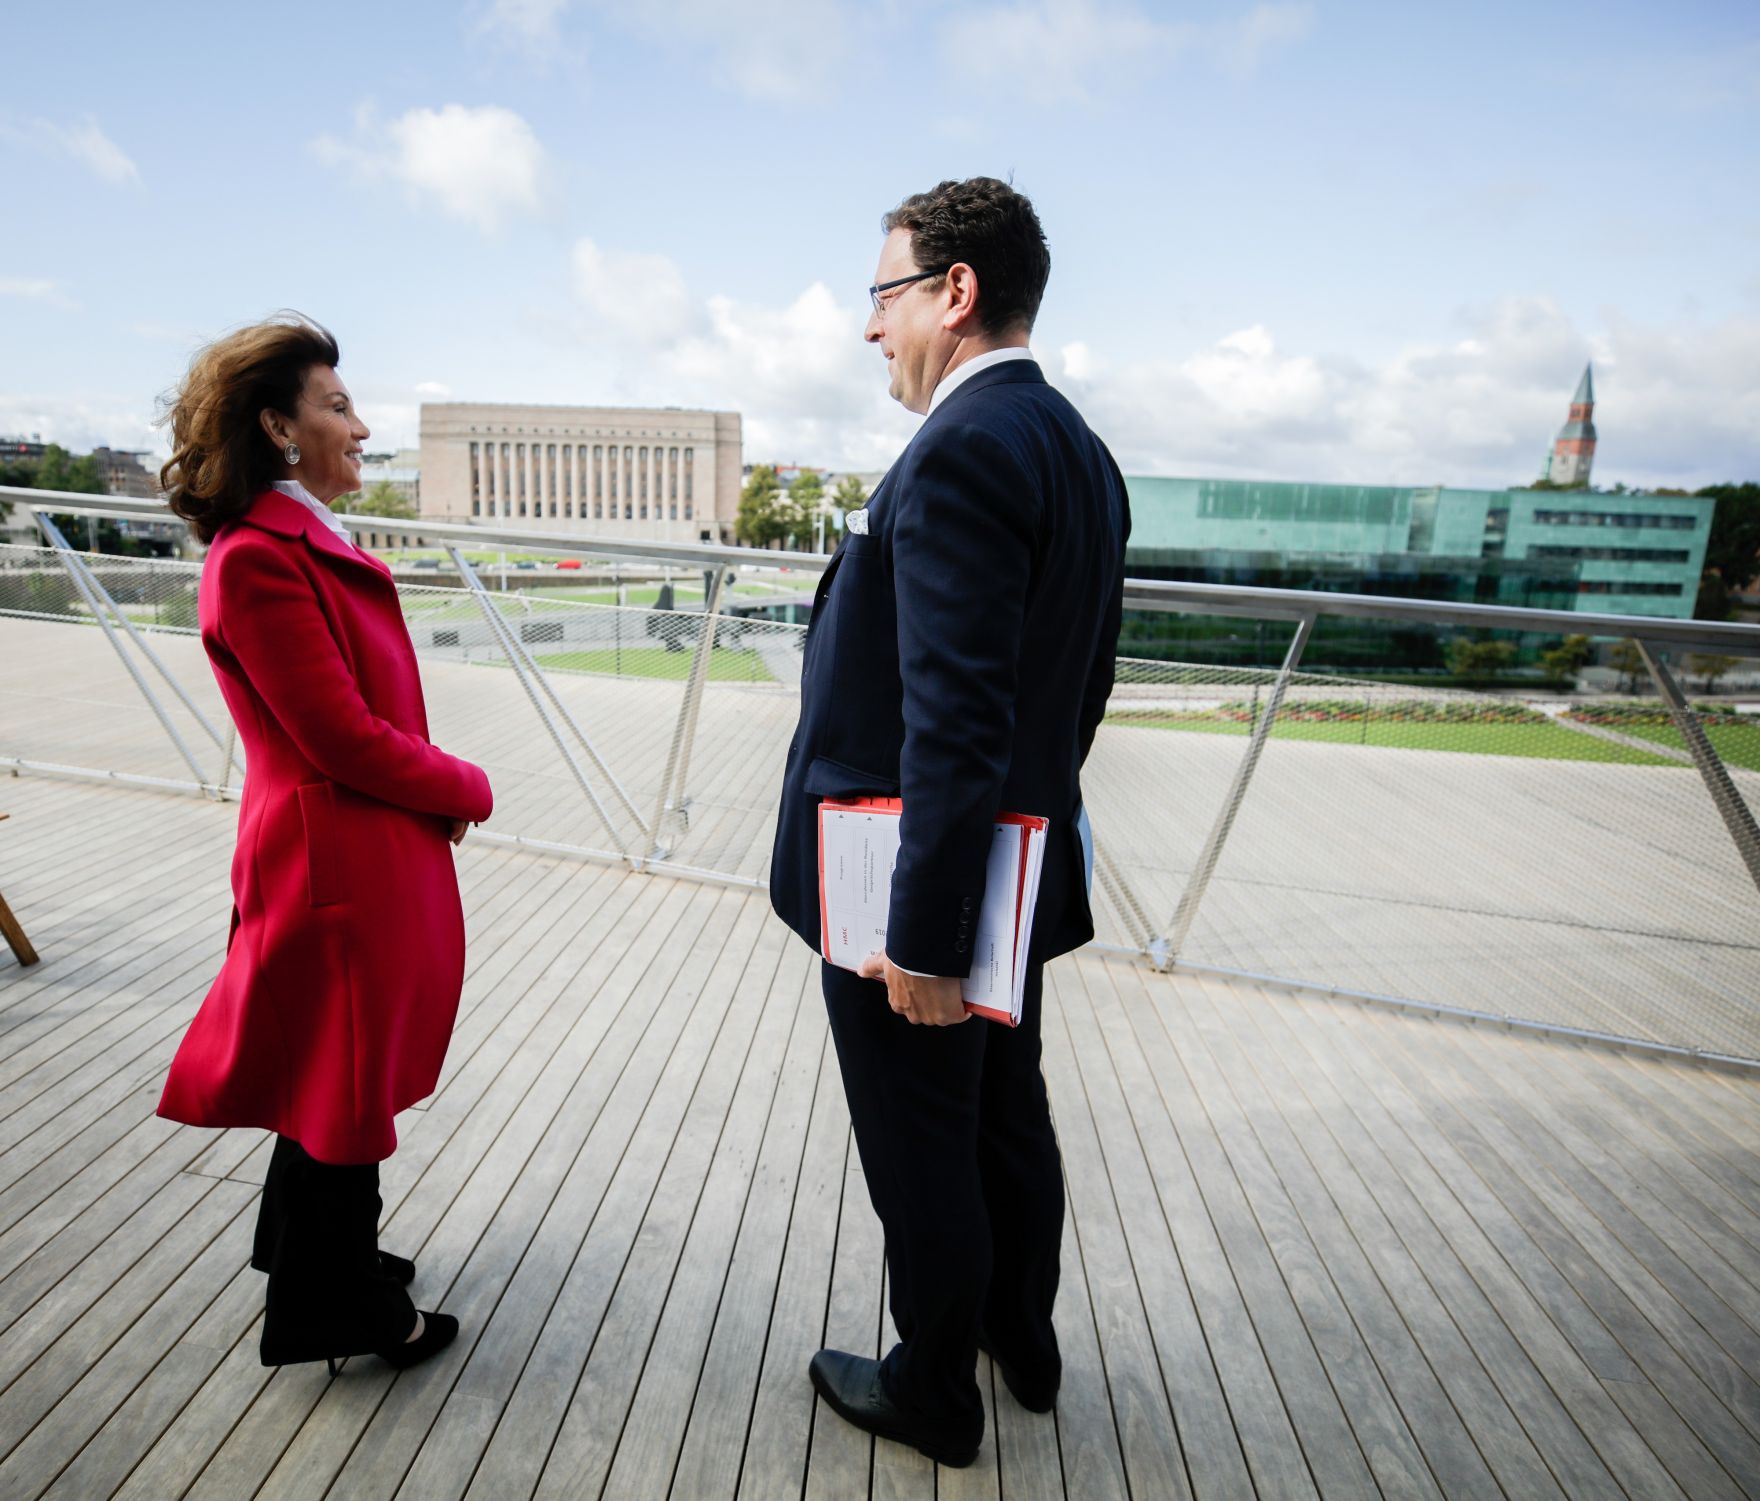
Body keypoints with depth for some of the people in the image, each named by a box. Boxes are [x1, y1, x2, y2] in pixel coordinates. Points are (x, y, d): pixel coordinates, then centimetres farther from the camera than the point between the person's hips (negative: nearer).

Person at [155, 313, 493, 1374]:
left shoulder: (307, 545, 10)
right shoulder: (258, 559, -20)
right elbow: (346, 739, -22)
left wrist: (443, 787, -2)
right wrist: (467, 788, -8)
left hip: (366, 852, 9)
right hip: (338, 864, -9)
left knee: (336, 1076, 24)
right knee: (342, 1083, 8)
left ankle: (316, 1252, 47)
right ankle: (340, 1311, 30)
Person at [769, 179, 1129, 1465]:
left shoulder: (958, 454, -22)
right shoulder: (1080, 451, 8)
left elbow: (957, 724, -27)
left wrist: (921, 935, -22)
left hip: (928, 886, -9)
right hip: (1018, 874, 9)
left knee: (923, 1156, 12)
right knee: (1008, 1122, 25)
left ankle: (934, 1395, 36)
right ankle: (1024, 1342, 48)